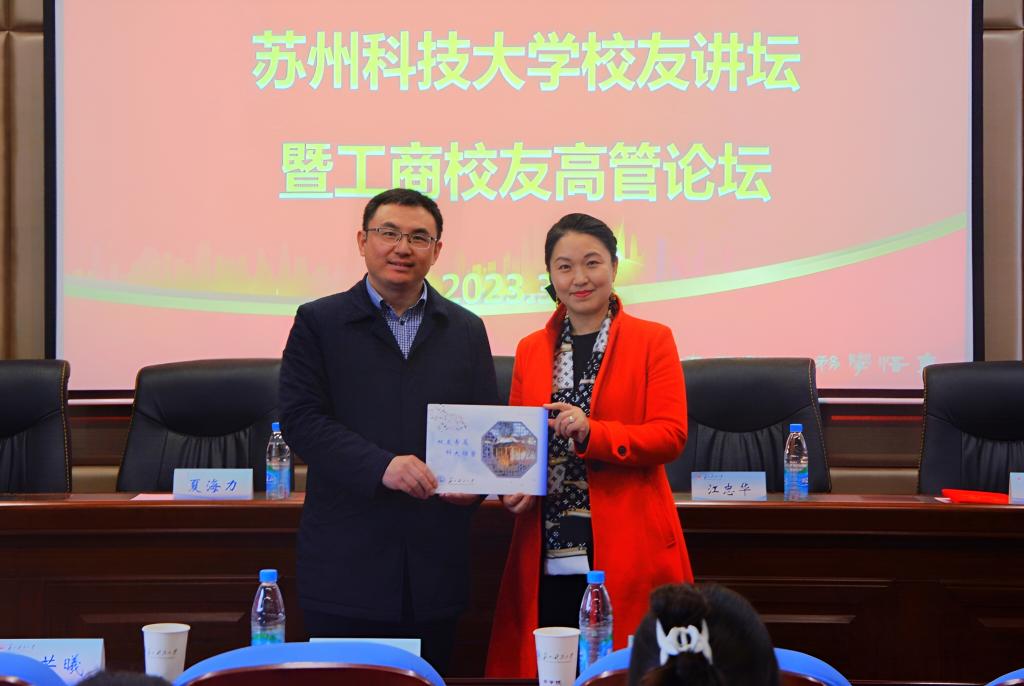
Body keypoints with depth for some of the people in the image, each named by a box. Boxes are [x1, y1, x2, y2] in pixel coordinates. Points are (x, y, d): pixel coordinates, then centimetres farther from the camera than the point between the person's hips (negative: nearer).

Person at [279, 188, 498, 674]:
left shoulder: (465, 330, 12)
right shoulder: (318, 322, 3)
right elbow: (300, 418, -7)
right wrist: (381, 465, -19)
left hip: (434, 564, 3)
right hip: (346, 561, -3)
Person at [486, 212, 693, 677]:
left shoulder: (652, 341, 3)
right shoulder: (530, 350, 15)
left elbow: (671, 435, -5)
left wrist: (591, 433, -18)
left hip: (626, 553, -3)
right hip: (548, 559, 3)